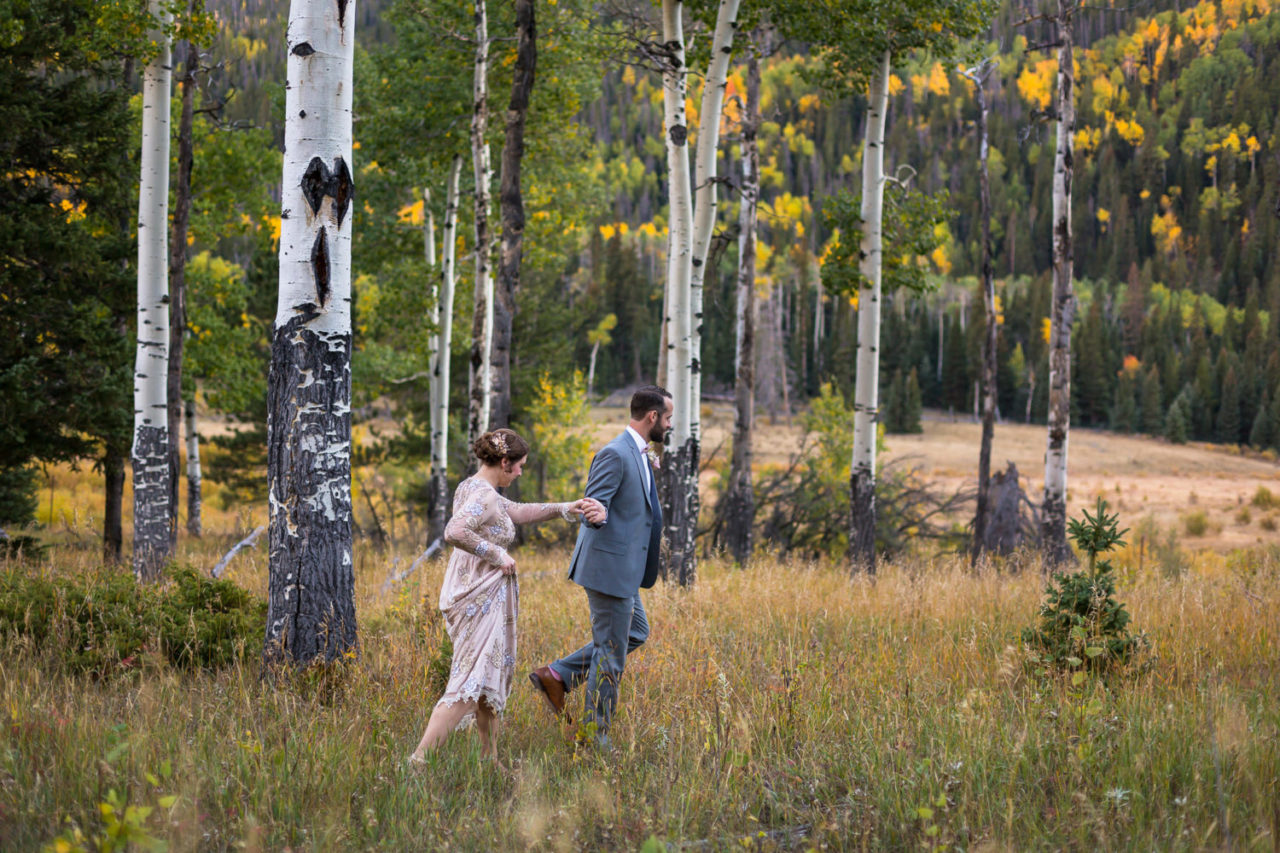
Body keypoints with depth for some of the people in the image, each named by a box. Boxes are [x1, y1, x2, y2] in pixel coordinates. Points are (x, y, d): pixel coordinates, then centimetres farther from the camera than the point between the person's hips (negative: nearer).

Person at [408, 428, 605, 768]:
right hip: (481, 598, -10)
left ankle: (490, 762, 26)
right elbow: (454, 533, -34)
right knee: (469, 686, -10)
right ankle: (419, 759, -16)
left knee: (490, 679, 18)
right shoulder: (483, 496, -18)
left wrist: (564, 509, 20)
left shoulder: (471, 488, 12)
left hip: (470, 595, 10)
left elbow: (517, 512, 23)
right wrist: (497, 555, -22)